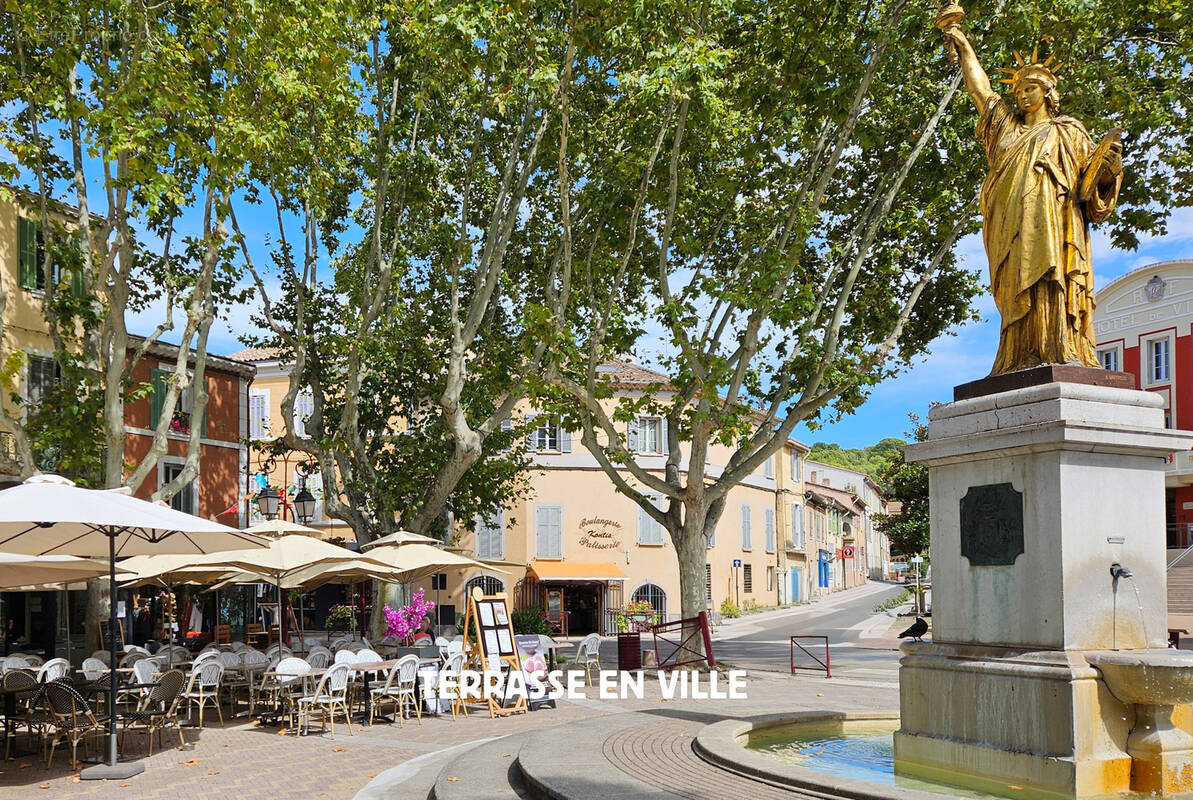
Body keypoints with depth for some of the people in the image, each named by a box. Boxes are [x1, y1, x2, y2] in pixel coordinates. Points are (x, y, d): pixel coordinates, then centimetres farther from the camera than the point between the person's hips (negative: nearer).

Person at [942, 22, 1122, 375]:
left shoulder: (1067, 131, 18)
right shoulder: (1008, 127, 29)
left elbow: (1089, 172, 9)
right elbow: (980, 88, 32)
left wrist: (1105, 156, -12)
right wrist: (964, 46, 35)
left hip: (1051, 217, -3)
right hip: (1013, 224, 3)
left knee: (1050, 278, -19)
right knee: (1019, 288, -9)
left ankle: (1064, 353, -27)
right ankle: (1023, 361, -17)